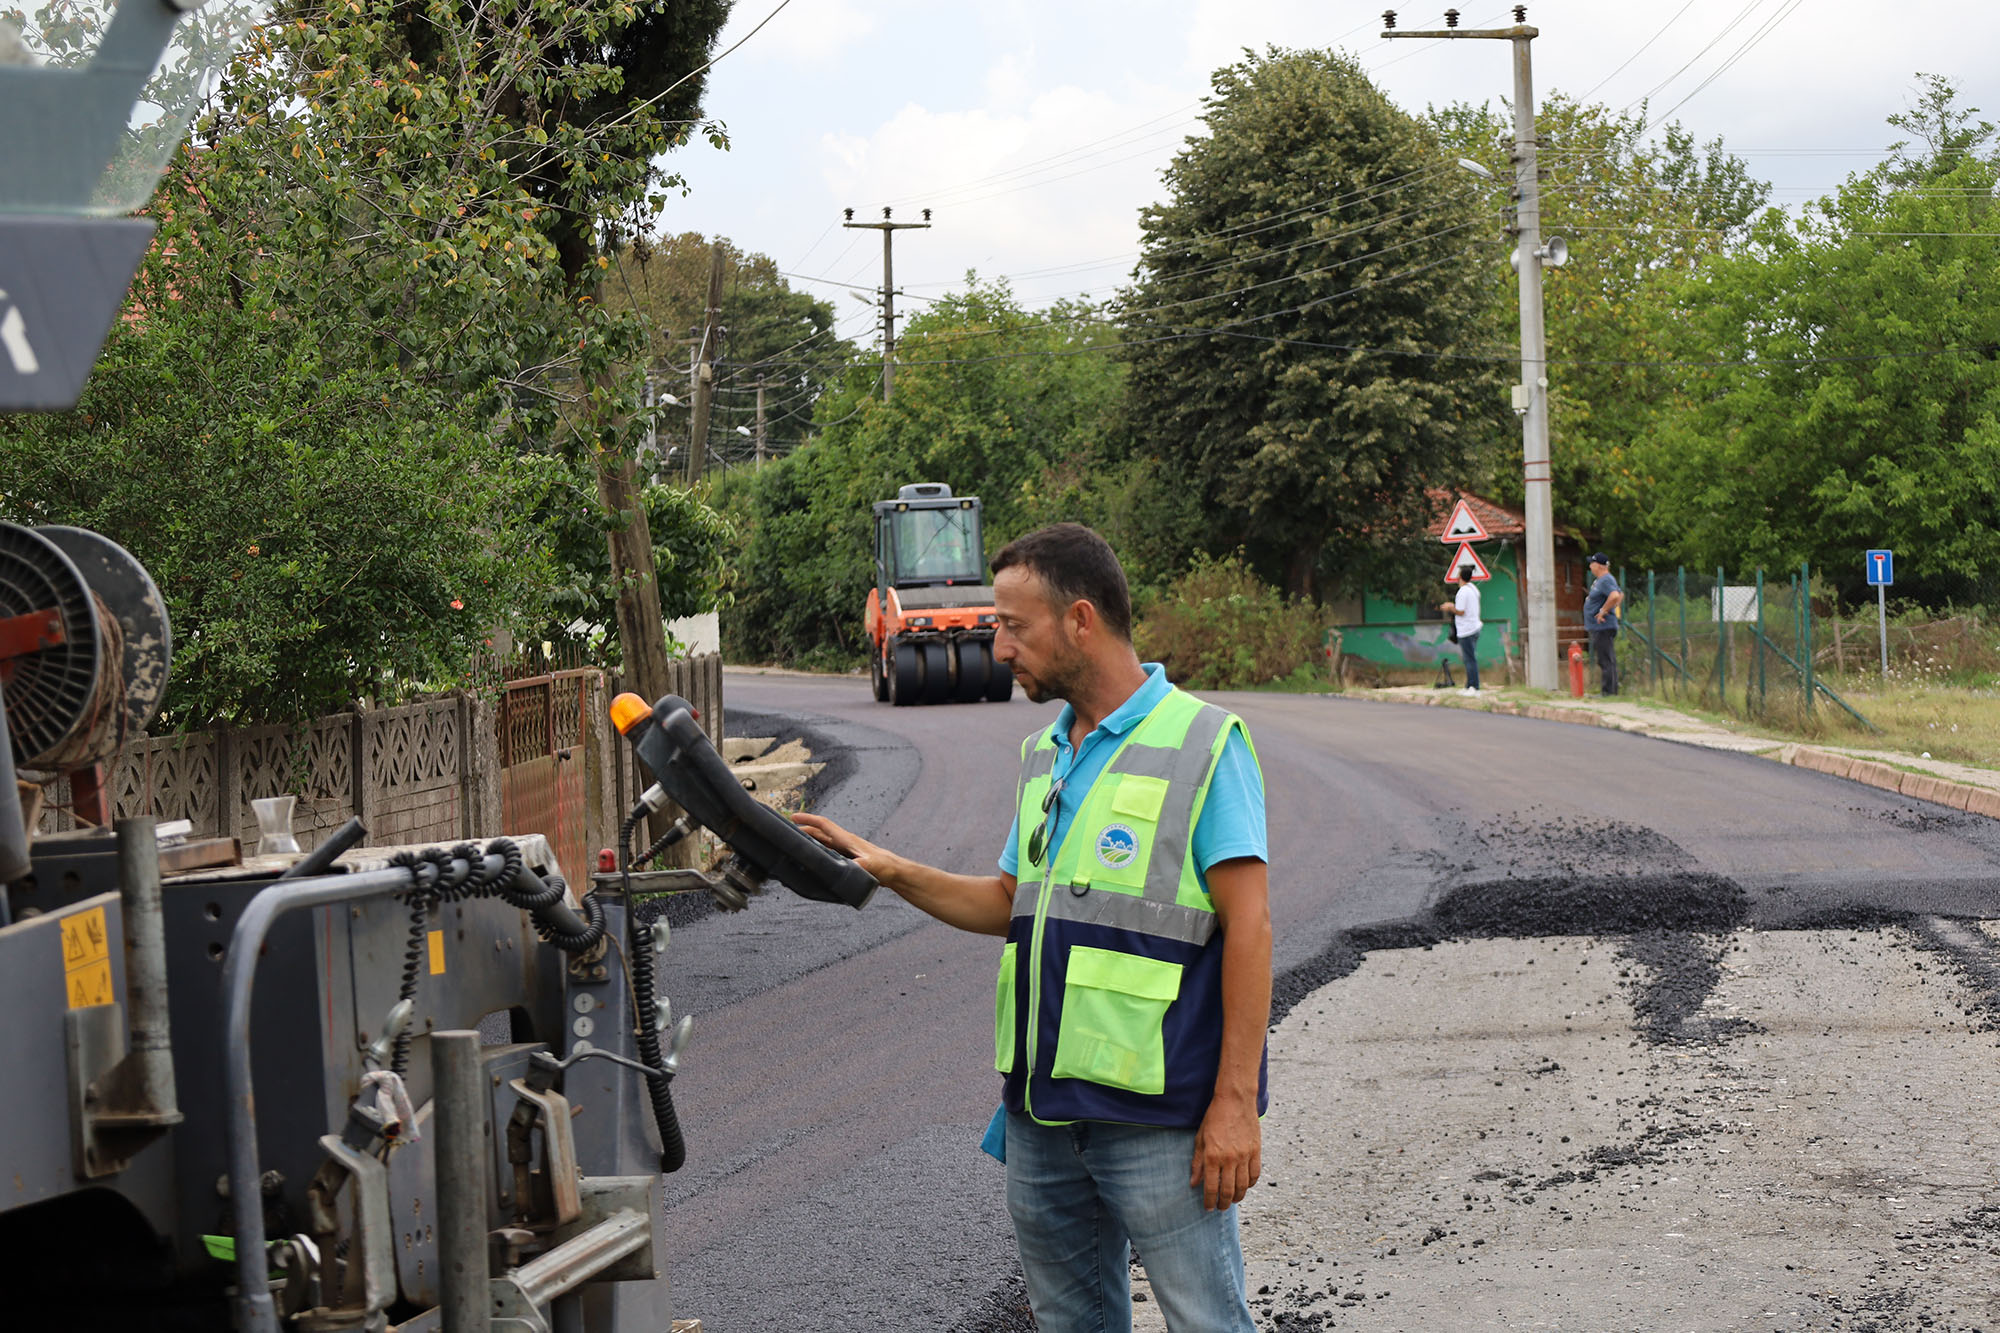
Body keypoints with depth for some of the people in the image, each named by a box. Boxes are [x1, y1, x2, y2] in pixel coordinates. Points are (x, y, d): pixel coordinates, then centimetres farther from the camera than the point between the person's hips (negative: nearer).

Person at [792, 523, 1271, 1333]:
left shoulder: (1202, 743, -9)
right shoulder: (1044, 756, 16)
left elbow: (1247, 924, -13)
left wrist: (1236, 1101, -18)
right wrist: (894, 873, 8)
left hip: (1157, 1113, -8)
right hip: (1042, 1107, 8)